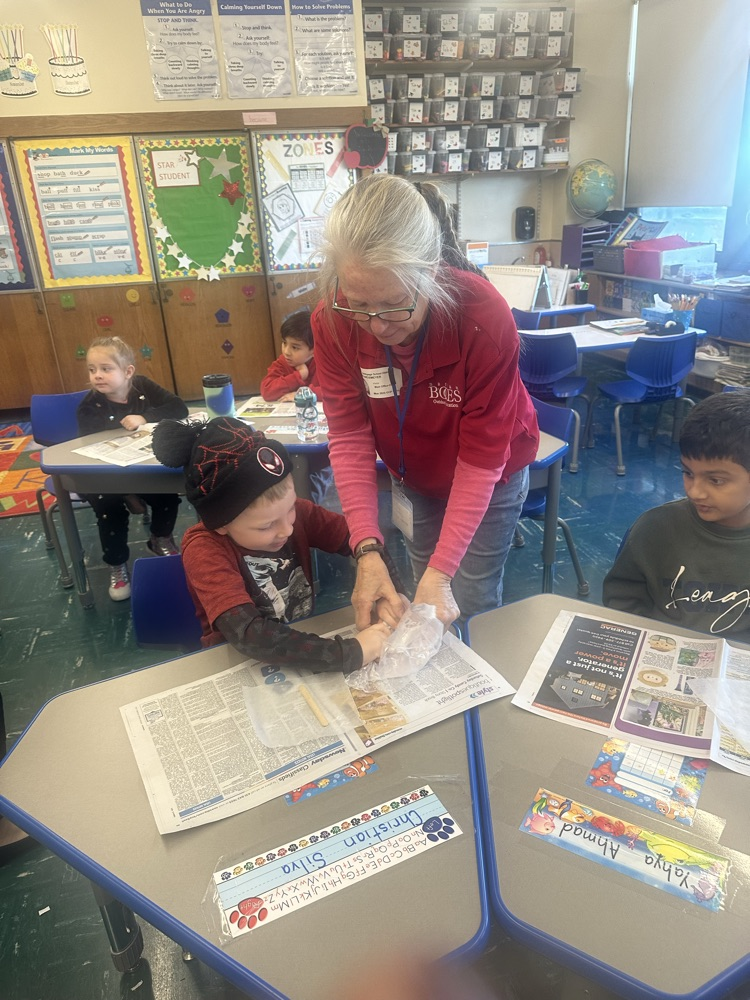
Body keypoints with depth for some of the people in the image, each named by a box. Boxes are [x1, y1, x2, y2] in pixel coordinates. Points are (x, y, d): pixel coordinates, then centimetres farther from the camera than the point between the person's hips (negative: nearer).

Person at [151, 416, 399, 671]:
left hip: (305, 641, 4)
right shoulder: (204, 550, -23)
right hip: (239, 664, -4)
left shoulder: (294, 511, -12)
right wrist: (353, 652, -36)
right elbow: (247, 634, -35)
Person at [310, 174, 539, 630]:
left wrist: (442, 569, -33)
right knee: (423, 610, 16)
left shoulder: (485, 318, -34)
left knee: (471, 608, 7)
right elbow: (350, 435, -22)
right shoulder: (333, 321, -26)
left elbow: (481, 457, -29)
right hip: (413, 477, 3)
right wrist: (368, 550, -32)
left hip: (491, 477, -3)